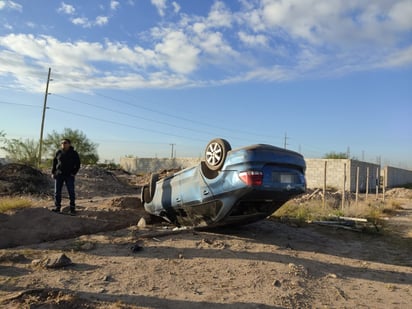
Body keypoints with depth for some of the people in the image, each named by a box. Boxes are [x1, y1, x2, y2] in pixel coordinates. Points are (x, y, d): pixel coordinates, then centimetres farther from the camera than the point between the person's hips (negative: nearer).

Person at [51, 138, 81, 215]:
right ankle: (57, 207, 14)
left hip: (69, 175, -3)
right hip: (59, 175, 3)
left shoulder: (74, 153, -1)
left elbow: (78, 164, 1)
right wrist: (53, 173, 6)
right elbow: (54, 162, 13)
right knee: (57, 192, 4)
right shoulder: (58, 152, 6)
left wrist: (74, 173, -7)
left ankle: (72, 208, 3)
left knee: (71, 192, -4)